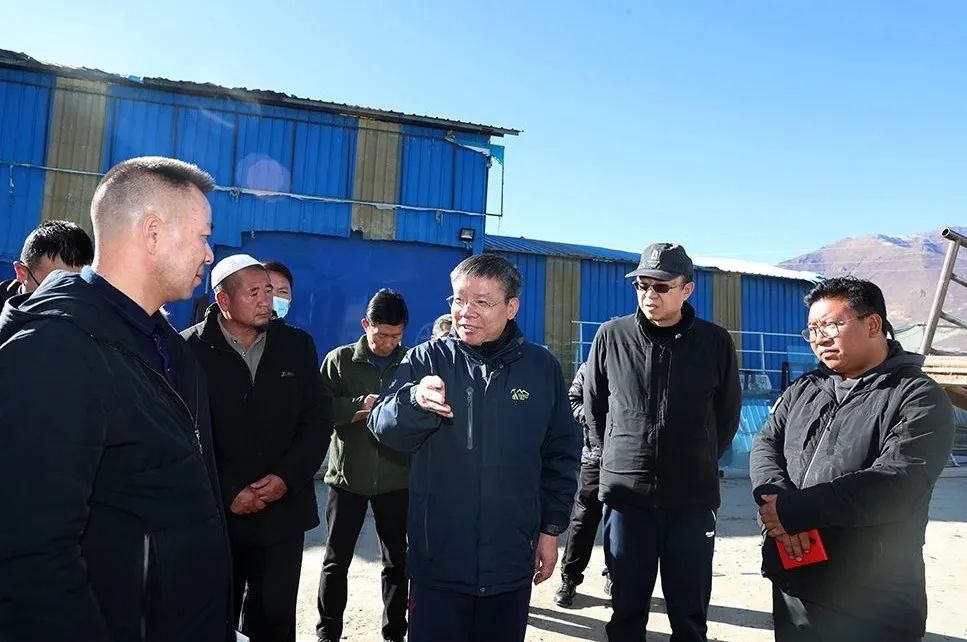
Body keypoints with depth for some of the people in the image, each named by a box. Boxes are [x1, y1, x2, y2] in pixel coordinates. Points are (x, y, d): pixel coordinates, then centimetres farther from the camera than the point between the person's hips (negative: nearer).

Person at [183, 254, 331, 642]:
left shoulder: (297, 345, 4)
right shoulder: (191, 348, -5)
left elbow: (318, 421, 3)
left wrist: (286, 478, -9)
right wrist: (228, 492, -12)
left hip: (283, 511, 2)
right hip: (216, 513, -1)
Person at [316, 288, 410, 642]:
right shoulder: (339, 360, 0)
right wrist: (360, 406, -20)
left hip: (397, 480, 1)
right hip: (347, 477, 0)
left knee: (397, 562, 13)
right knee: (336, 561, 11)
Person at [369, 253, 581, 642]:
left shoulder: (542, 367, 0)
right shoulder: (427, 359, -3)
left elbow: (561, 454, 7)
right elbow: (384, 430, -13)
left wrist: (551, 527, 5)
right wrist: (415, 401, -34)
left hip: (511, 562, 1)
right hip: (437, 560, -1)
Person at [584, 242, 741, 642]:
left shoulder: (715, 343, -1)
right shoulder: (611, 336, -1)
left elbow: (728, 414, 12)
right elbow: (593, 405, 11)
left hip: (692, 497, 0)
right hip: (625, 493, 0)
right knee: (627, 609, 12)